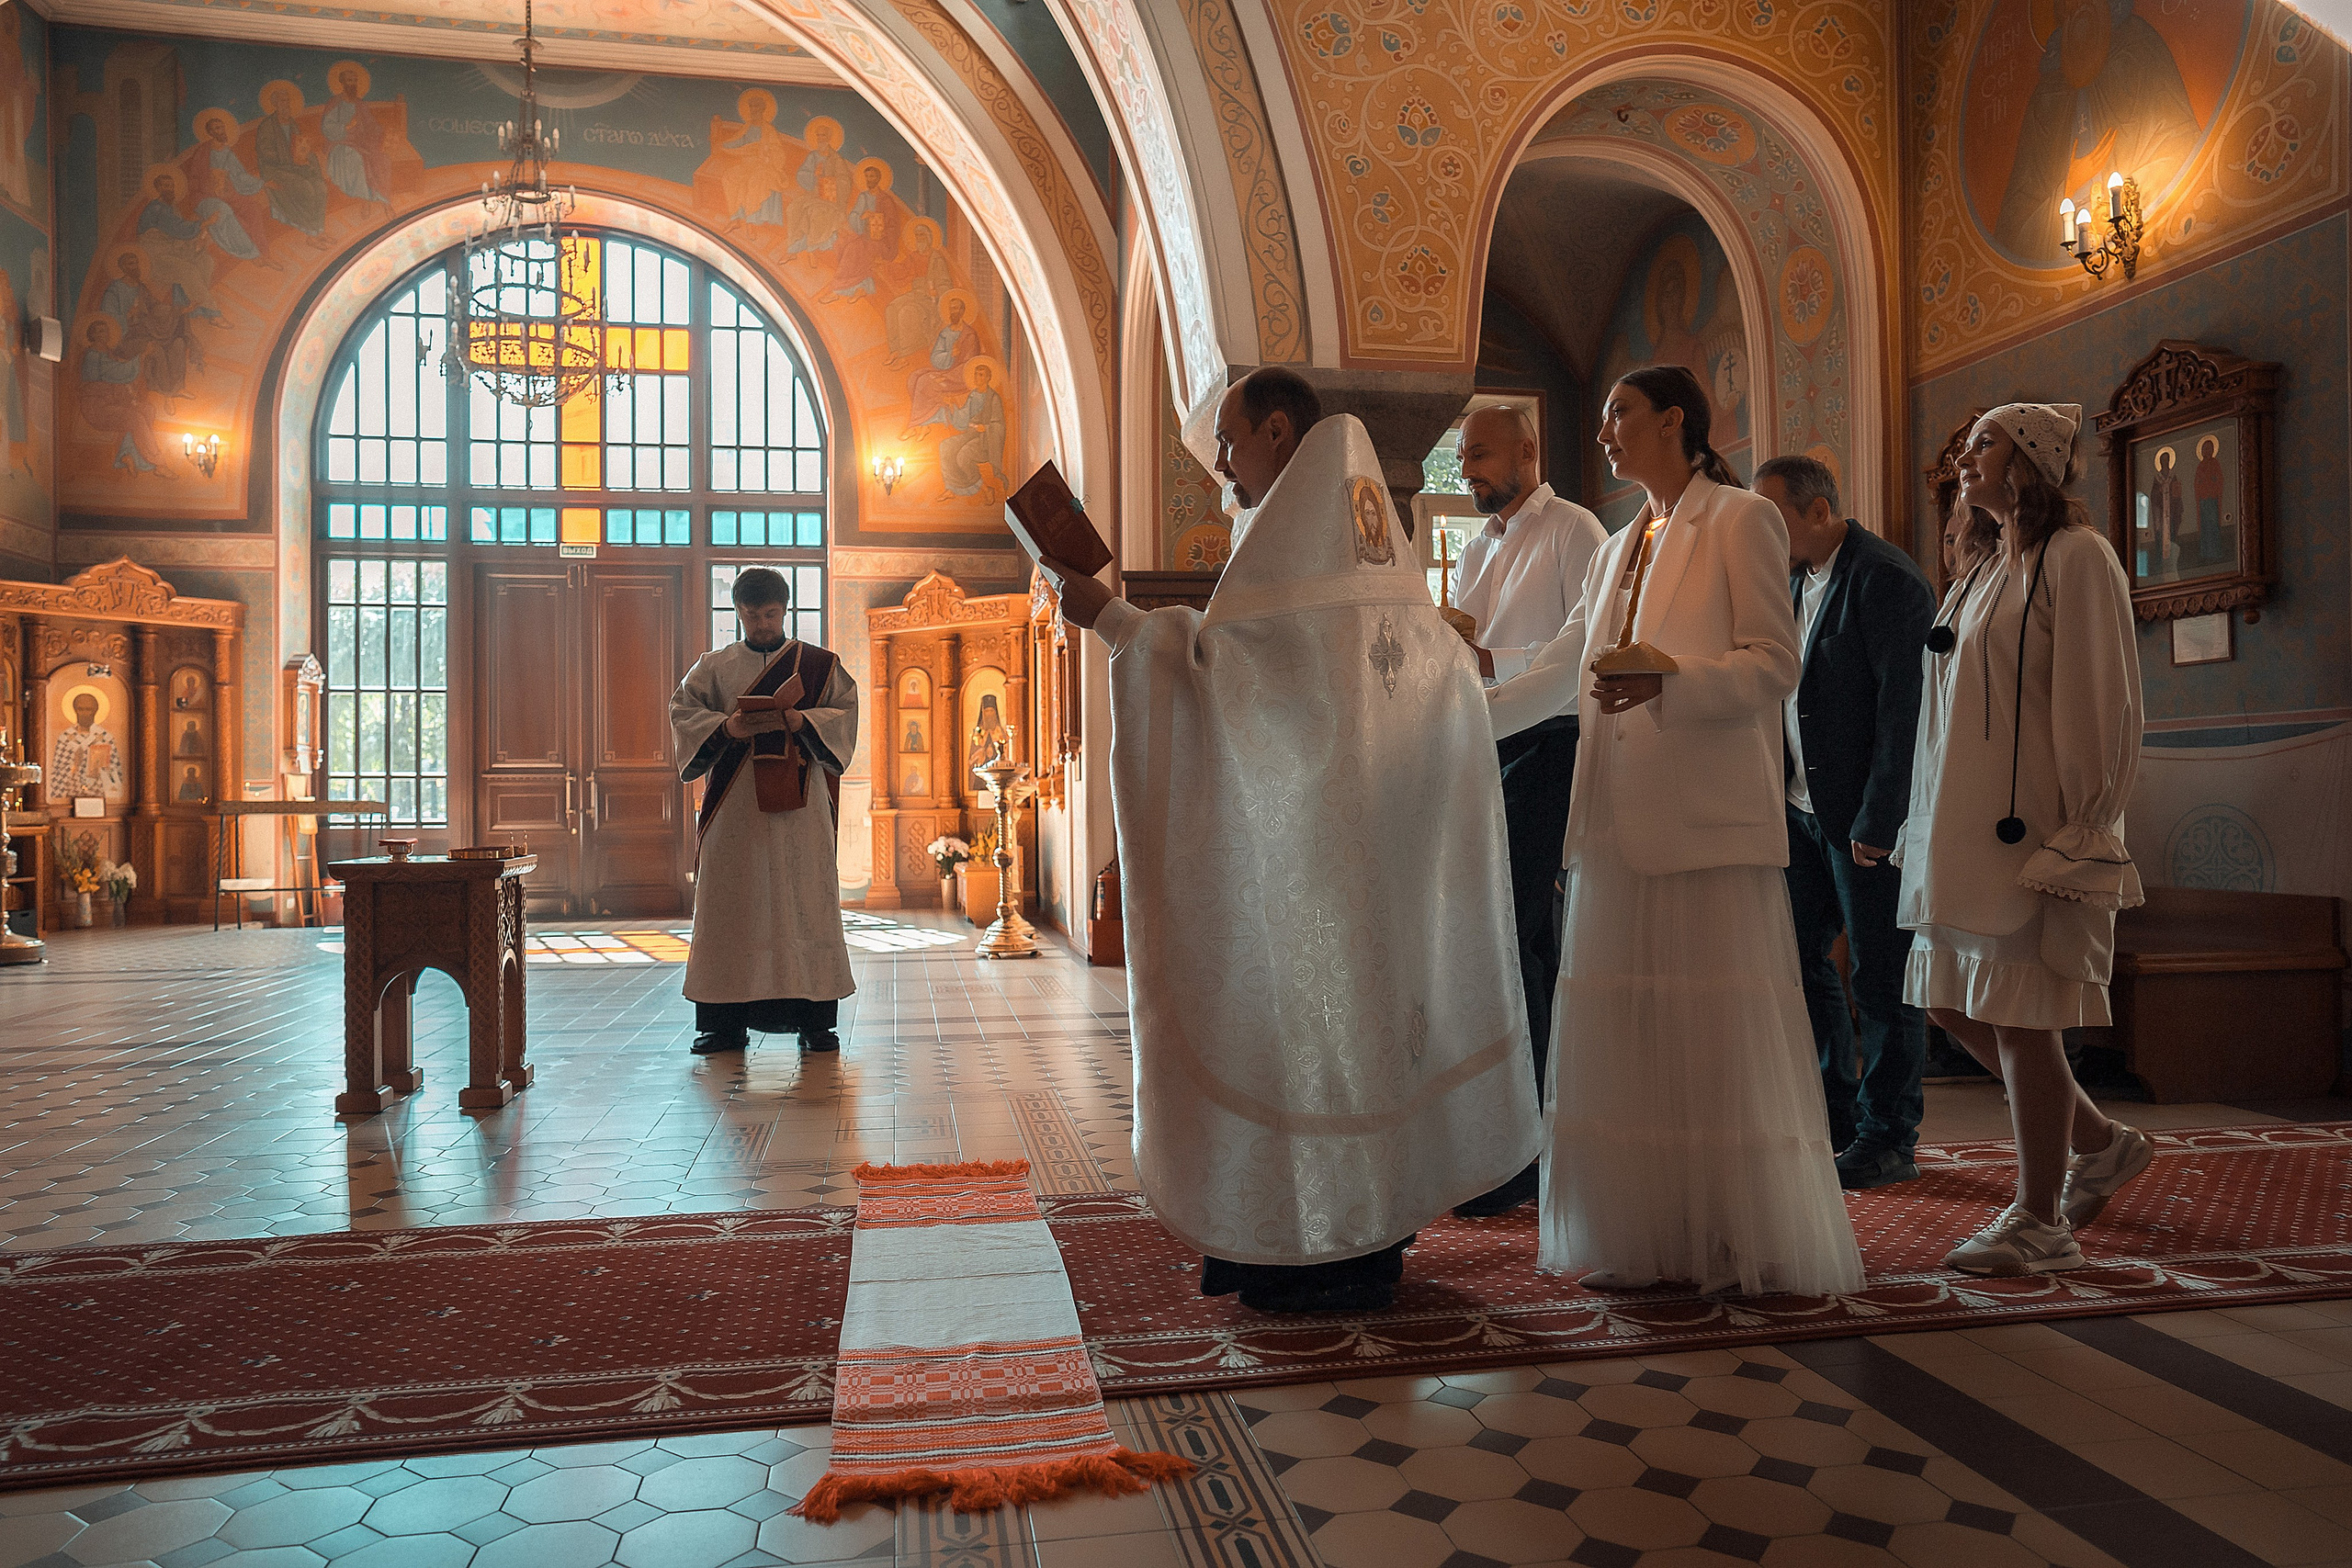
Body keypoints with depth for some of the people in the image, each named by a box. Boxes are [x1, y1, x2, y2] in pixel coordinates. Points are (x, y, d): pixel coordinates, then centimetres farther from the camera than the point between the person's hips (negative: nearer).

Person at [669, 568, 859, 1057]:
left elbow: (846, 712, 0)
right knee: (729, 904, -1)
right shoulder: (714, 667, 13)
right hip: (734, 804, 1)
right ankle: (726, 1022, 4)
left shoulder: (819, 664, 10)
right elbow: (682, 711, 3)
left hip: (798, 802, -1)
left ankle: (814, 1020, 1)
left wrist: (800, 721, -19)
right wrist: (725, 727, -16)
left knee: (805, 902, -3)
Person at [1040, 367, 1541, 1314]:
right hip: (1386, 808, 9)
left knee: (1307, 992, -4)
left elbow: (1217, 657, -16)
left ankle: (1329, 1255, 4)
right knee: (1368, 988, 12)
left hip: (1318, 809, -9)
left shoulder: (1292, 518, -9)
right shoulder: (1364, 510, 18)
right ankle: (1374, 1231, 21)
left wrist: (1106, 616, -9)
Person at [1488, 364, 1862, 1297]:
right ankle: (1645, 1240, 14)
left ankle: (1750, 1245, 8)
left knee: (1723, 1033, -4)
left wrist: (1671, 679, -22)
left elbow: (1776, 664, -7)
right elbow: (1563, 673, 26)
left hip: (1710, 821, -6)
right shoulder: (1619, 549, 22)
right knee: (1627, 1035, 5)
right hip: (1621, 823, 7)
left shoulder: (1742, 521, 2)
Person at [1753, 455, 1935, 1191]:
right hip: (1803, 810, 9)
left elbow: (1904, 709, -18)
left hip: (1867, 816, -8)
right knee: (1798, 959, 13)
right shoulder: (1794, 578, 12)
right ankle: (1834, 1116, 28)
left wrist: (1877, 822, -20)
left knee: (1881, 977, 2)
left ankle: (1888, 1138, 16)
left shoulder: (1888, 579, -14)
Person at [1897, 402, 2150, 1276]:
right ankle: (2101, 1144, 30)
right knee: (1952, 1006, 12)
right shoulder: (1987, 572, 18)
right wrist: (1935, 831, 16)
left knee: (2018, 1016, -3)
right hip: (1963, 828, 9)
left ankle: (2040, 1221, 10)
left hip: (2031, 828, -9)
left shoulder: (2077, 557, -8)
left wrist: (2078, 837, -17)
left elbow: (2101, 703, -14)